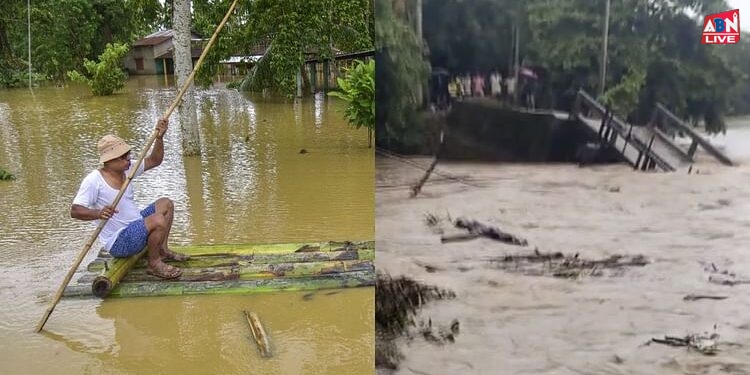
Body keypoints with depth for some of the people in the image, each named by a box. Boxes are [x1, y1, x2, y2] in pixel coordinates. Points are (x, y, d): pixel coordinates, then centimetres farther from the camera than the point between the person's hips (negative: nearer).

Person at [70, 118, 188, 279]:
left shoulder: (126, 169, 2)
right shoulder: (93, 180, -21)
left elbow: (154, 160, 6)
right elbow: (74, 211, -25)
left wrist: (159, 137, -9)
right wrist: (98, 213, -44)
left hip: (134, 226, 10)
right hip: (118, 243, -9)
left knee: (166, 204, 14)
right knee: (159, 220, -30)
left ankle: (162, 250, 17)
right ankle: (154, 263, -8)